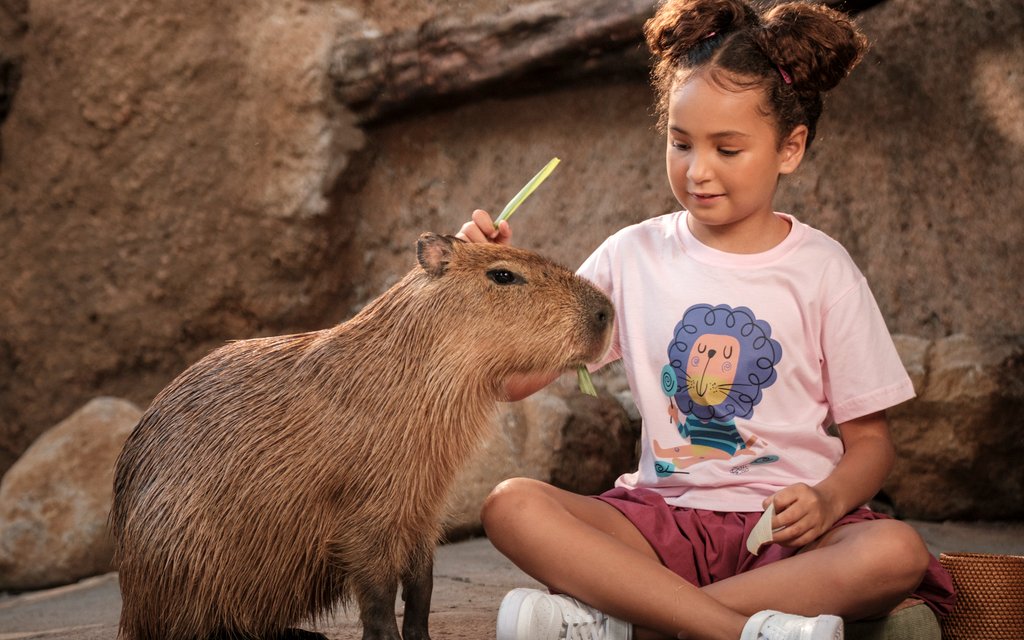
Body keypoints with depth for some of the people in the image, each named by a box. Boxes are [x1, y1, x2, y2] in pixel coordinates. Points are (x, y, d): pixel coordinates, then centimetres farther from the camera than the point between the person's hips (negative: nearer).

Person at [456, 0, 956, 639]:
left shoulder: (821, 269, 3)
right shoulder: (633, 256, 7)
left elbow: (870, 438, 6)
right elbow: (514, 378, 3)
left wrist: (828, 499, -15)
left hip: (786, 525, -1)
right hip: (666, 513, 1)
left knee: (898, 552, -33)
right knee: (511, 505, -25)